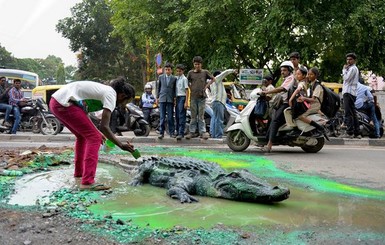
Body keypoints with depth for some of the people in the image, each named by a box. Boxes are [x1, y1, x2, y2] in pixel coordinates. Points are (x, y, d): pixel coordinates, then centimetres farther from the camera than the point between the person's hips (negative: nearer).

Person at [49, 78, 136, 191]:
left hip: (55, 102, 10)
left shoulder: (104, 90, 20)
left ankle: (79, 172, 38)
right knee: (94, 138, -8)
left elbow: (83, 113, 25)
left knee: (83, 135, 25)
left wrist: (96, 132, 27)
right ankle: (87, 182, -14)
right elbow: (104, 126, -13)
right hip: (64, 104, -10)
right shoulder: (111, 95, -6)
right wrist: (121, 145, -8)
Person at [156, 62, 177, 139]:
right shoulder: (161, 77, 8)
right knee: (162, 117, 0)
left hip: (170, 99, -1)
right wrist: (157, 97, 9)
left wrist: (175, 98, 0)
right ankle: (161, 132, 3)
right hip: (162, 99, 1)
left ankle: (172, 132, 9)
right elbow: (158, 87, 13)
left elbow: (175, 89, 8)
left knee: (170, 117, 2)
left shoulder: (174, 78, 5)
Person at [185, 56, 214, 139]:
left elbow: (213, 79, 11)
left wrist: (206, 86, 4)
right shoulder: (190, 73, 6)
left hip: (202, 96, -1)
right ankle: (192, 132, 10)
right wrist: (191, 88, 5)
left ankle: (203, 132, 3)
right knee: (193, 116, 6)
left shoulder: (205, 72, 3)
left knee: (201, 116, -1)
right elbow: (187, 82, 19)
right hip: (193, 97, 1)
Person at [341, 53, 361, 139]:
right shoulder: (352, 68, 25)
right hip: (349, 93, 11)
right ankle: (357, 133, 11)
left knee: (348, 113, -13)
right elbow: (346, 79, 24)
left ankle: (349, 132, -16)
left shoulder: (353, 68, -7)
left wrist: (344, 69, -3)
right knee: (353, 113, 10)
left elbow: (346, 78, -16)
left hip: (349, 93, -11)